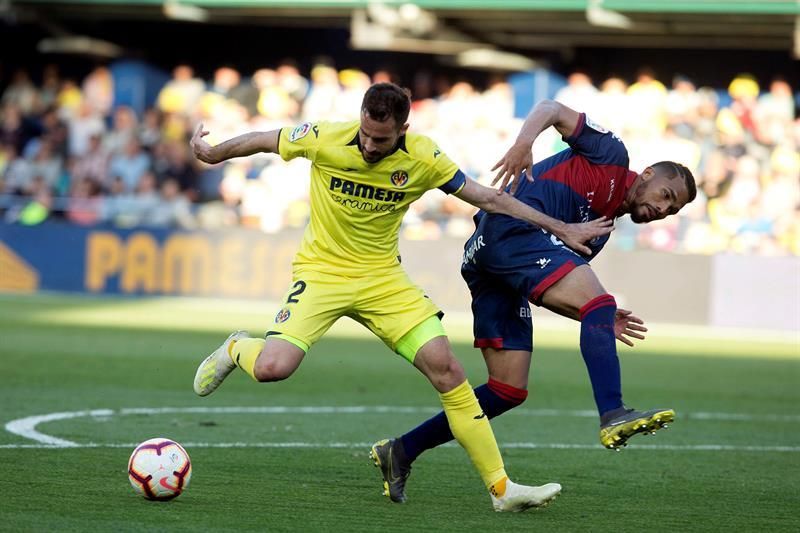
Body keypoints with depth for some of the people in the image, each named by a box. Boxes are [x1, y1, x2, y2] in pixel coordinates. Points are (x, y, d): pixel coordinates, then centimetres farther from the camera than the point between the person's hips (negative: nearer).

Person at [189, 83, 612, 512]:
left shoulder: (423, 159, -12)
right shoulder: (325, 139, -17)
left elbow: (489, 199, -1)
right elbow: (265, 140, 2)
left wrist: (562, 229, 1)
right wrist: (212, 154, 16)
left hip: (383, 278, 2)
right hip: (321, 271, -2)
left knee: (446, 368, -12)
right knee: (272, 367, -25)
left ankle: (500, 488, -6)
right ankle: (236, 350, 16)